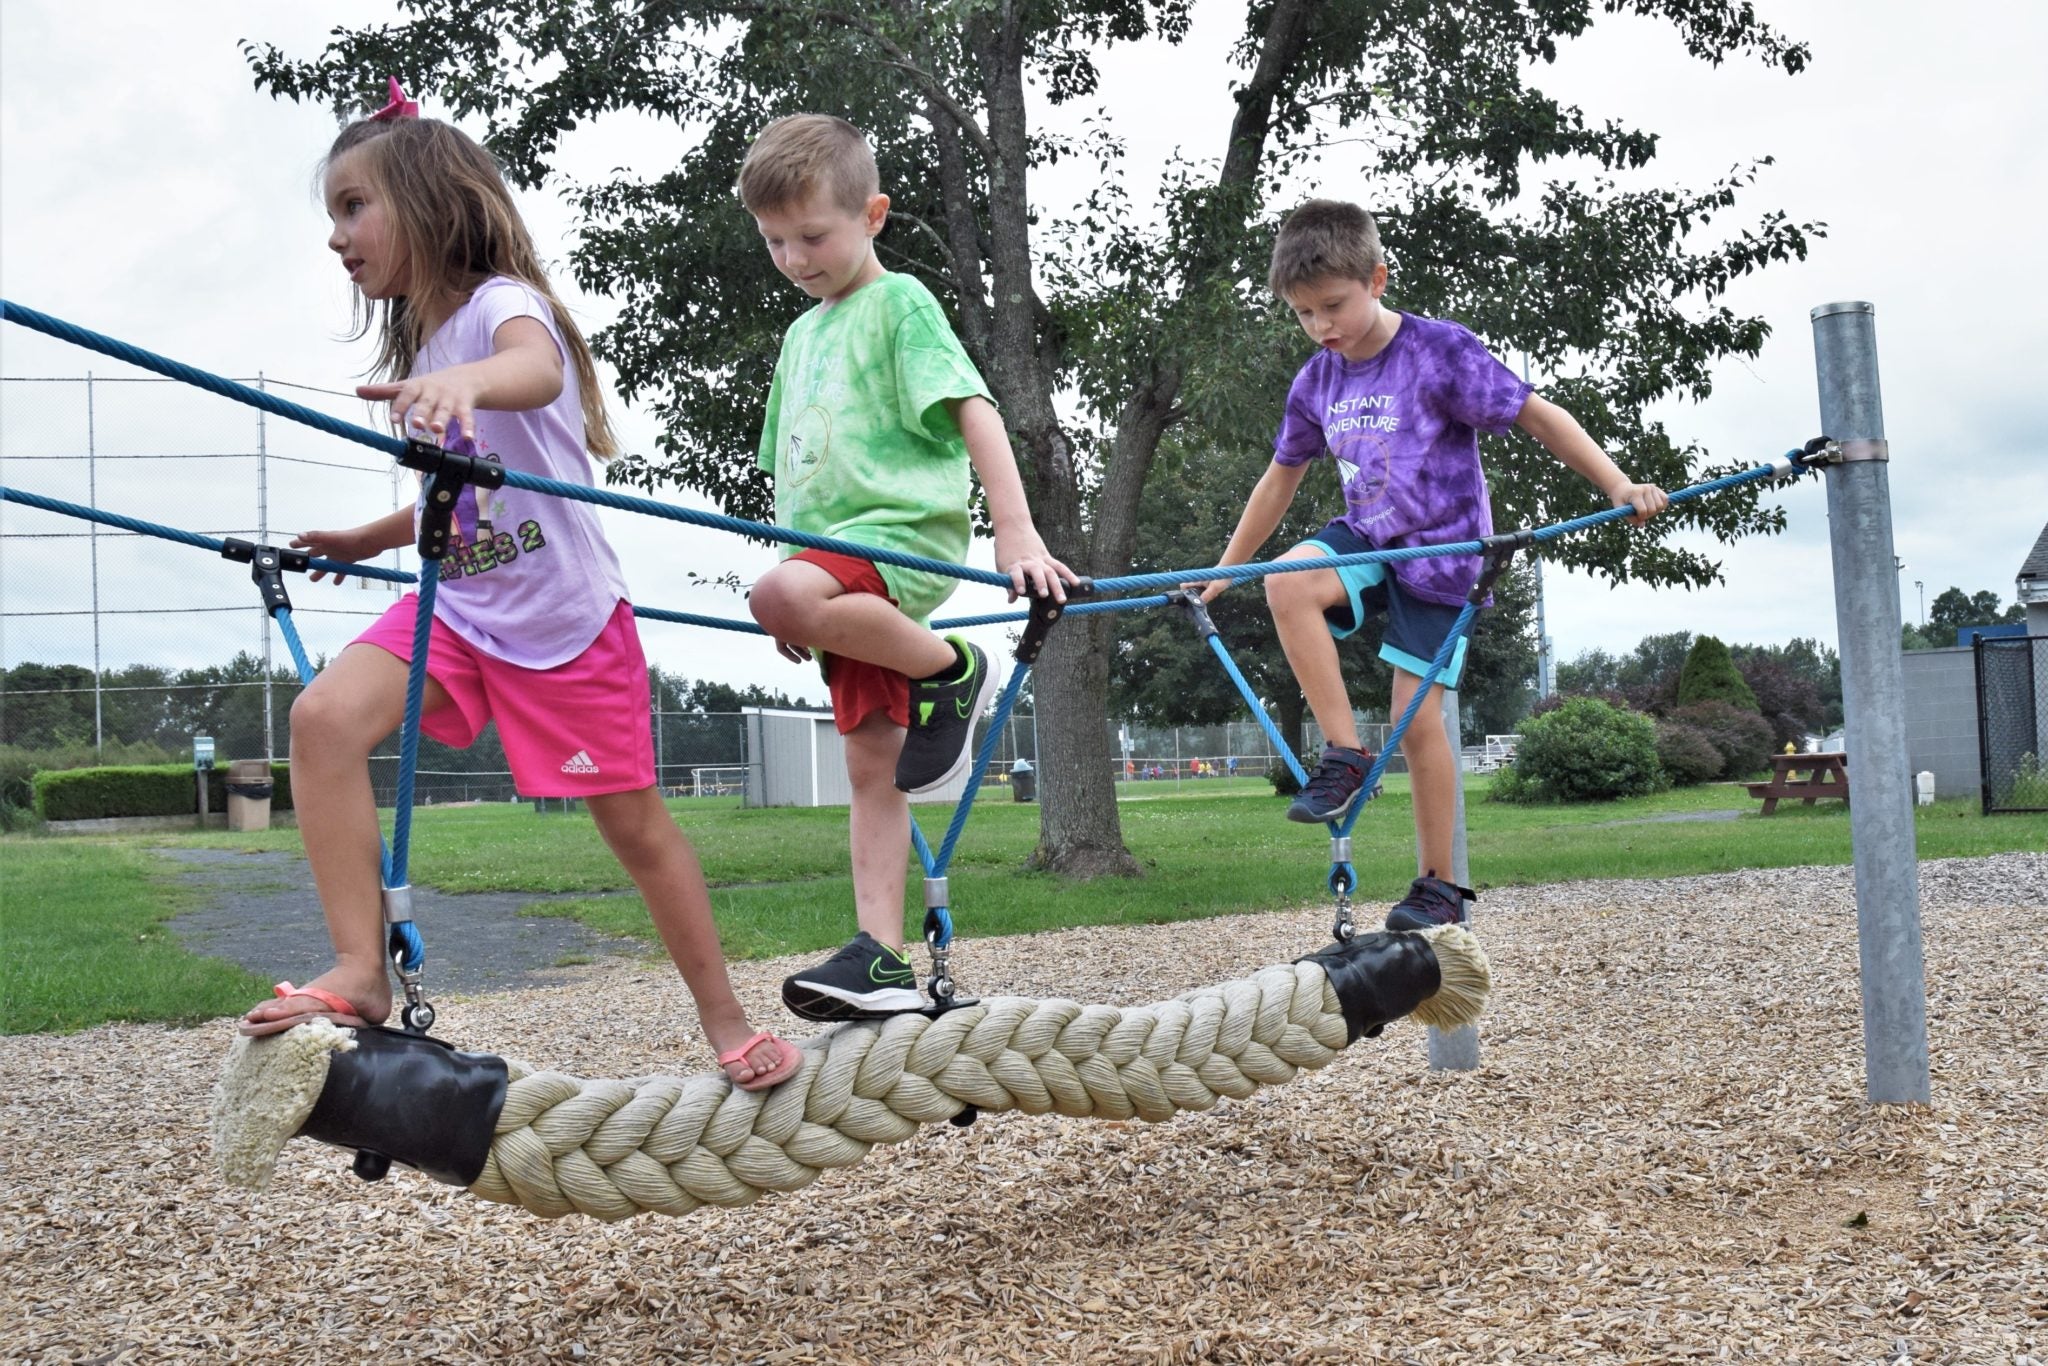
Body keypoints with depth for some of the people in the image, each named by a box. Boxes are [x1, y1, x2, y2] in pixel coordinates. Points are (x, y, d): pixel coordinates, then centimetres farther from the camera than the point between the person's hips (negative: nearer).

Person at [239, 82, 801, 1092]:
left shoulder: (502, 302, -13)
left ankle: (727, 1026, 22)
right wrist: (365, 541, 17)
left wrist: (464, 381, -60)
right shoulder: (420, 346, 11)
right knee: (325, 718, -20)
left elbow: (536, 369, -40)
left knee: (634, 825, 4)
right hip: (456, 608, 6)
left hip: (565, 619, -6)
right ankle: (359, 972, -16)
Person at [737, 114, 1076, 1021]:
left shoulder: (899, 302, 0)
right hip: (839, 557, 7)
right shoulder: (801, 335, 22)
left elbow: (972, 410, -12)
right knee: (871, 766, 2)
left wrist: (1017, 533, -24)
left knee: (779, 593, -36)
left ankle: (951, 671, -16)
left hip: (907, 529, -7)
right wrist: (800, 600, 22)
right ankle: (882, 961, 1)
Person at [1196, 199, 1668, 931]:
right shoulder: (1316, 383, 2)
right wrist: (1223, 570, 16)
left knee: (1417, 718, -8)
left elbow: (1539, 416, -14)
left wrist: (1617, 486, -25)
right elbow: (1281, 479, 14)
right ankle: (1343, 755, -18)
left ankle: (1441, 886, 7)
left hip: (1440, 551, -4)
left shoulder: (1439, 351, -14)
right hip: (1367, 538, 4)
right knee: (1287, 584, -29)